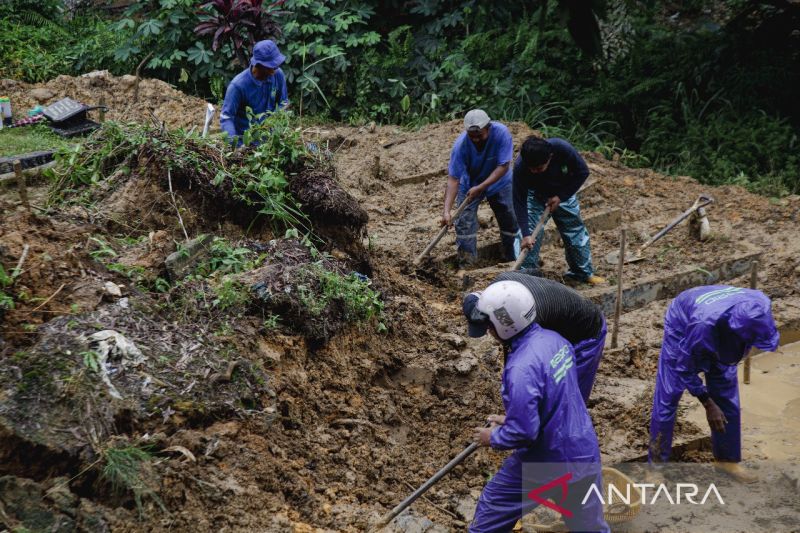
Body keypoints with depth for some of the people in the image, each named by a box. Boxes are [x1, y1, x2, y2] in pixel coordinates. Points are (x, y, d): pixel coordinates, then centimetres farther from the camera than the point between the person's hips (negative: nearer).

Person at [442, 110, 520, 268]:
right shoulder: (461, 145, -32)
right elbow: (453, 179, -31)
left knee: (509, 221, 6)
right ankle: (466, 266, 1)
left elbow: (504, 166, -29)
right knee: (464, 222, -9)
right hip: (469, 184, 0)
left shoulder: (501, 133, -33)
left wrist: (480, 188, -36)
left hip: (498, 182, 1)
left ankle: (513, 259, 30)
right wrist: (446, 211, -40)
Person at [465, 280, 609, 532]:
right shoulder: (554, 339, -2)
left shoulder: (521, 368, -29)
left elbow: (524, 432, -27)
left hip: (546, 463, -7)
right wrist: (511, 419, 15)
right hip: (584, 452, 7)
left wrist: (493, 437, -7)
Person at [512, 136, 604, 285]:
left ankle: (584, 272, 22)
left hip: (563, 193, 1)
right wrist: (525, 234, -35)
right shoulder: (520, 167, -37)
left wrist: (561, 197, -23)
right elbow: (519, 202, -30)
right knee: (531, 234, -13)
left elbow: (582, 172, -21)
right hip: (535, 195, -1)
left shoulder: (562, 148, -38)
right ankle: (527, 272, 3)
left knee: (576, 230, 6)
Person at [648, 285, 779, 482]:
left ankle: (727, 458, 21)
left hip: (719, 330, 5)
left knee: (727, 397, 5)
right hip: (683, 324, -4)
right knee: (667, 397, -5)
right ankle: (657, 462, 8)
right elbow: (685, 367, -26)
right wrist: (708, 404, -18)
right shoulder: (703, 324, -46)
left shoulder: (761, 306, -33)